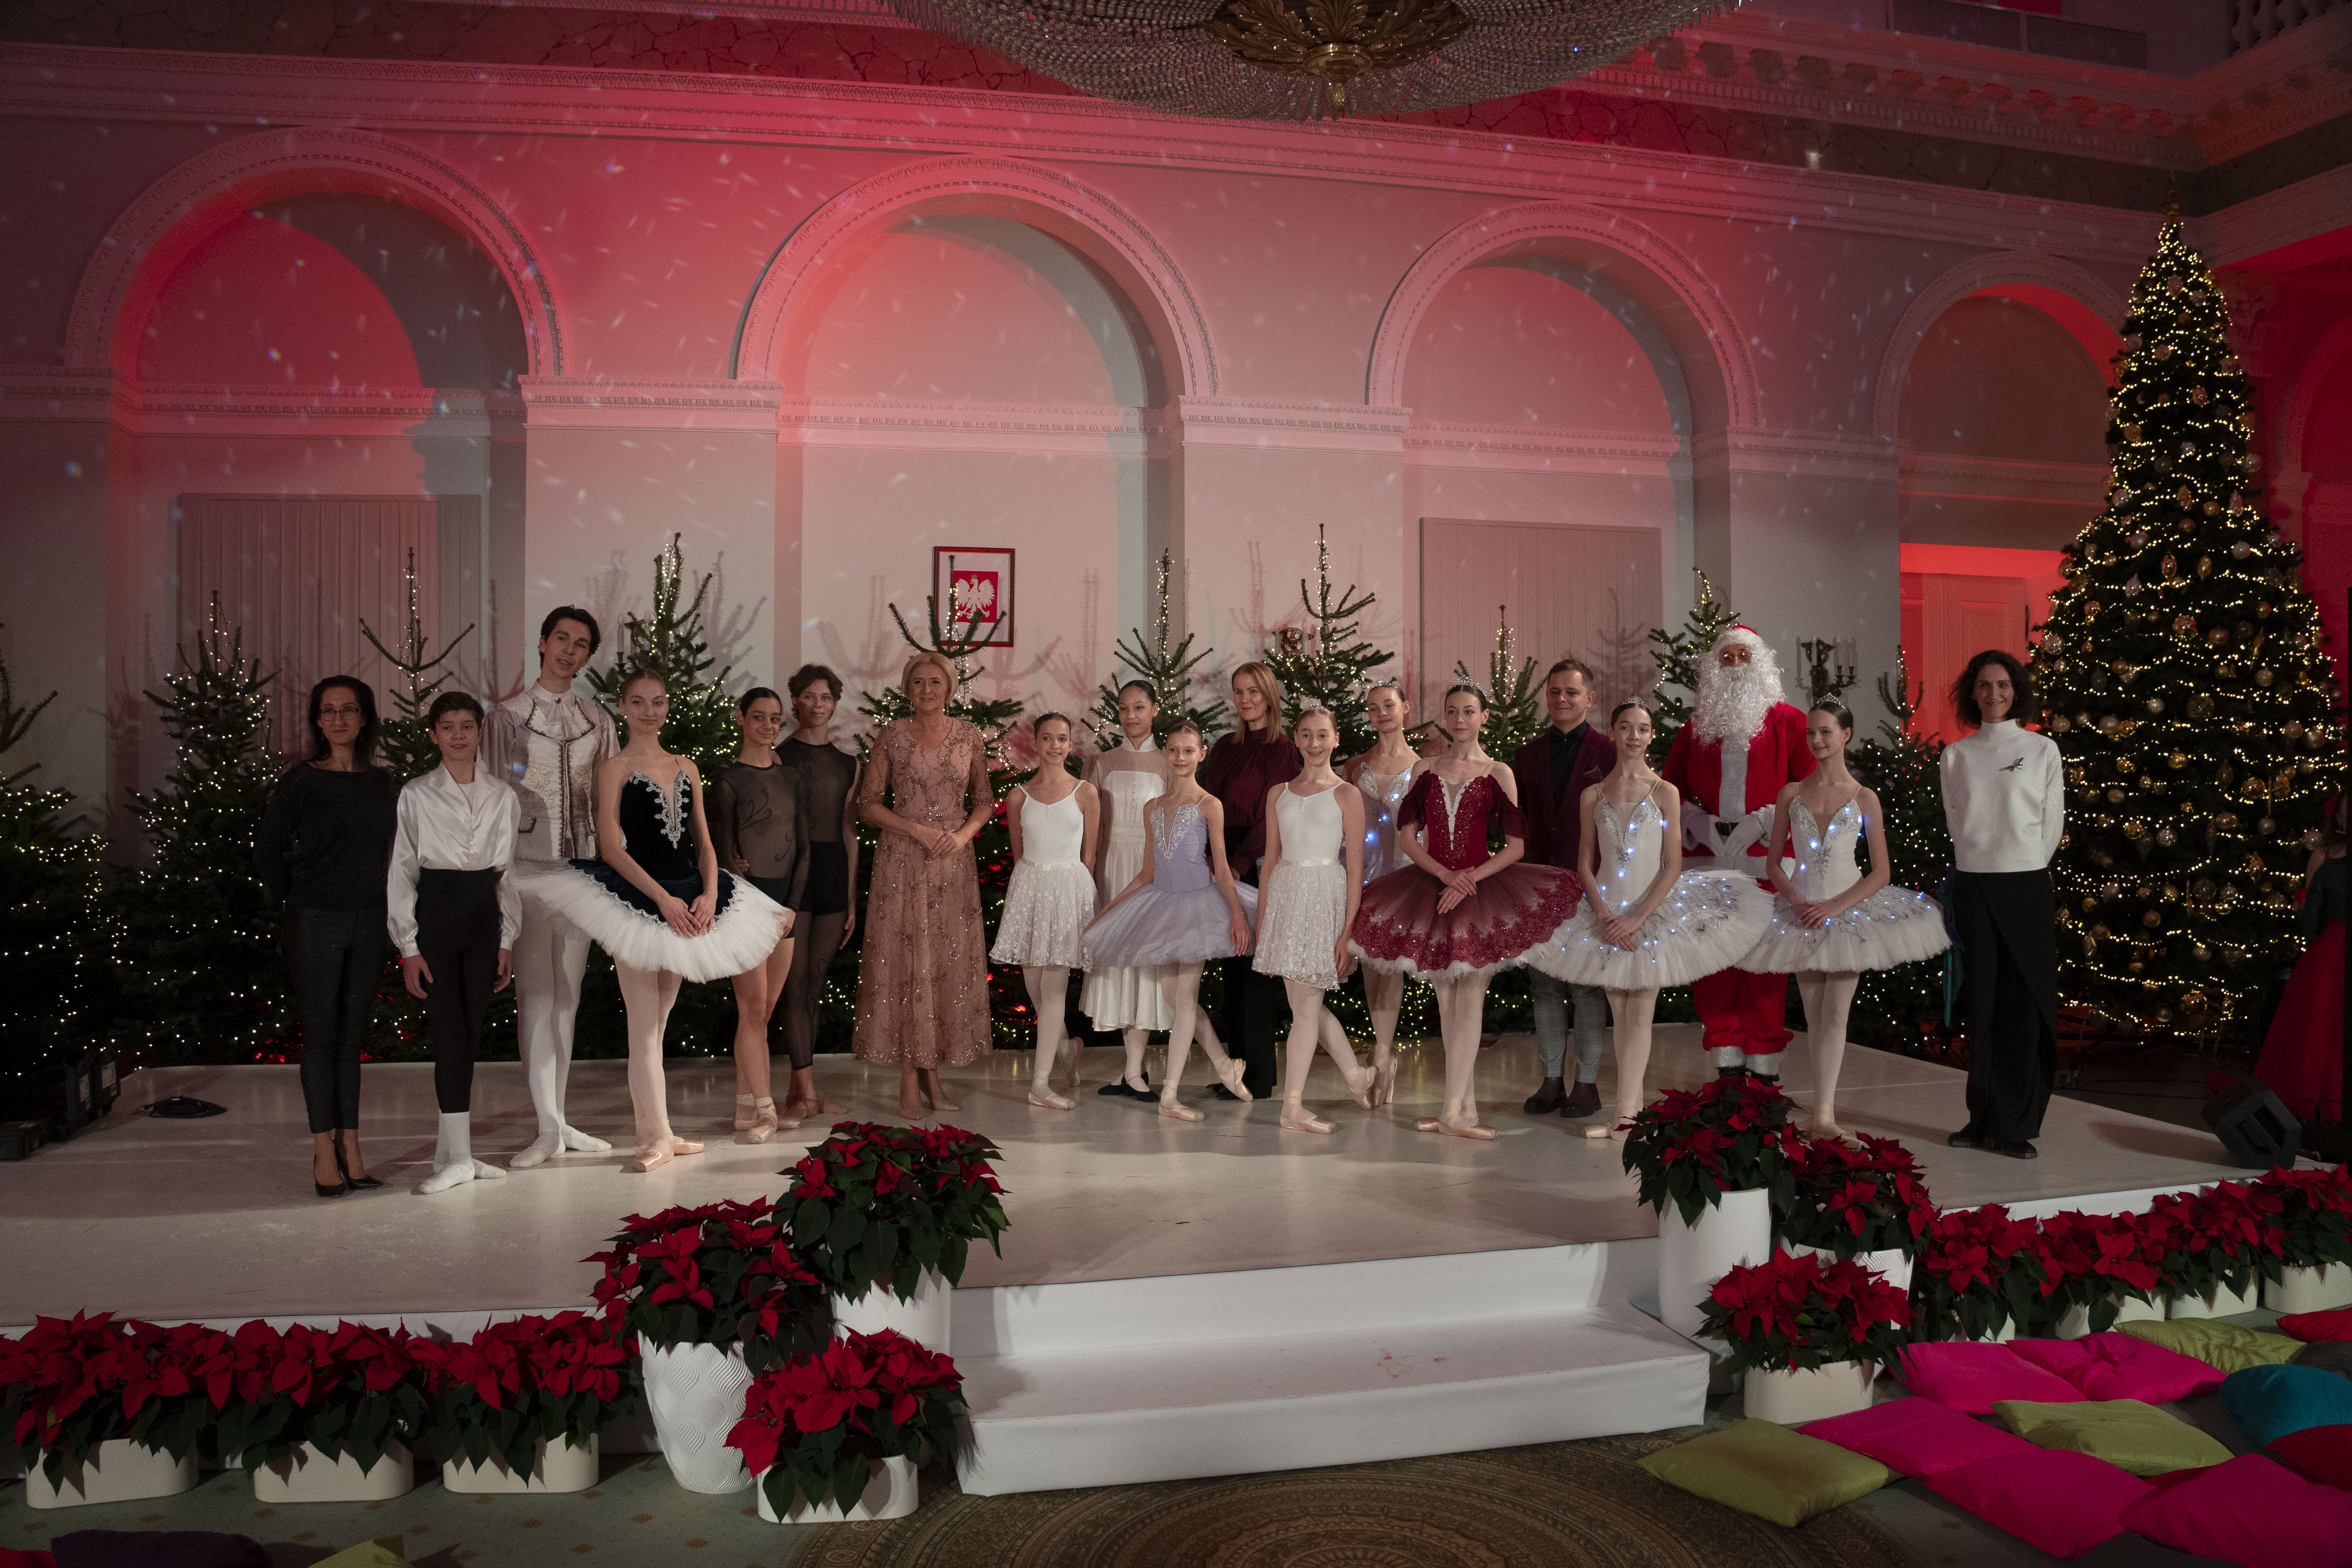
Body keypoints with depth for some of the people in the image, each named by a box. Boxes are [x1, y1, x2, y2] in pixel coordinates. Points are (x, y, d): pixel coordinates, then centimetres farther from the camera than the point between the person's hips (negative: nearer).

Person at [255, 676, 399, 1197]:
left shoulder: (381, 782, 8)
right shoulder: (302, 780, -5)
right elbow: (266, 848, -3)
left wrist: (376, 905, 11)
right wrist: (295, 902, -1)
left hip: (368, 920, 4)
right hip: (317, 921, -4)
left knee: (352, 1036, 8)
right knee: (321, 1035, 0)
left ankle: (350, 1147, 14)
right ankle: (325, 1152, 5)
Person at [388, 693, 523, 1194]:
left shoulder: (501, 797, 7)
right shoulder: (415, 795, 0)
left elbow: (509, 871, 9)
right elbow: (400, 873, 0)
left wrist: (507, 941, 5)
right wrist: (408, 948, -5)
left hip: (485, 913, 3)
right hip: (435, 912, -3)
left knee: (471, 1033, 5)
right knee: (450, 1032, -6)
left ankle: (452, 1150, 15)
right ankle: (458, 1157, -1)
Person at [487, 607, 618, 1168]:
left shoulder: (598, 721, 10)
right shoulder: (508, 715, 1)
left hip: (582, 866, 3)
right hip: (528, 864, -3)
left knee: (567, 995, 8)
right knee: (535, 995, -5)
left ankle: (559, 1119, 17)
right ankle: (548, 1129, -1)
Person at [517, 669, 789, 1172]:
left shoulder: (687, 768, 13)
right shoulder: (614, 767, -3)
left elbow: (703, 843, 13)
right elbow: (612, 847, -10)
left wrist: (709, 894, -5)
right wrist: (663, 899, -15)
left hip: (688, 899, 5)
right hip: (636, 899, -5)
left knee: (659, 1022, 11)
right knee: (644, 1025, -5)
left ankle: (657, 1128, 16)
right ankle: (656, 1136, 1)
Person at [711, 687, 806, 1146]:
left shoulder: (794, 778, 12)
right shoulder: (729, 781, -2)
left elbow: (803, 849, 10)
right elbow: (725, 854, -5)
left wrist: (791, 906, 0)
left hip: (786, 900, 5)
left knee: (764, 1009, 7)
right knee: (753, 1006, -7)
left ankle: (747, 1106, 12)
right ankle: (761, 1109, -5)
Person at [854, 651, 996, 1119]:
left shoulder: (968, 737, 6)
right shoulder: (892, 736, 1)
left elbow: (985, 801, 11)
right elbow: (869, 804, 0)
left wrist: (964, 834, -8)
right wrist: (918, 830, -12)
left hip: (954, 861, 2)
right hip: (902, 860, -2)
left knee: (950, 963, 3)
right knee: (905, 961, -3)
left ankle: (933, 1074, 15)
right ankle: (910, 1082, 3)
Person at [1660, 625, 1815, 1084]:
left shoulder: (1787, 722, 7)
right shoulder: (1696, 726, 16)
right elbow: (1670, 784, 19)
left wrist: (1767, 819, -9)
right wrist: (1694, 820, 2)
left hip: (1765, 860, -3)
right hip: (1707, 859, 3)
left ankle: (1765, 1064, 5)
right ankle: (1727, 1060, 10)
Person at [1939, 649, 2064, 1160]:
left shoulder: (2042, 749, 4)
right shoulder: (1955, 756, 9)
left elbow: (2052, 822, 4)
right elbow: (1956, 823, 9)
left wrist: (2023, 869, 0)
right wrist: (1981, 864, 2)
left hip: (2027, 886, -2)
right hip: (1973, 885, 2)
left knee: (2025, 1005, -3)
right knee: (1982, 1003, 3)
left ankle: (2017, 1125, 3)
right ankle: (1983, 1119, 11)